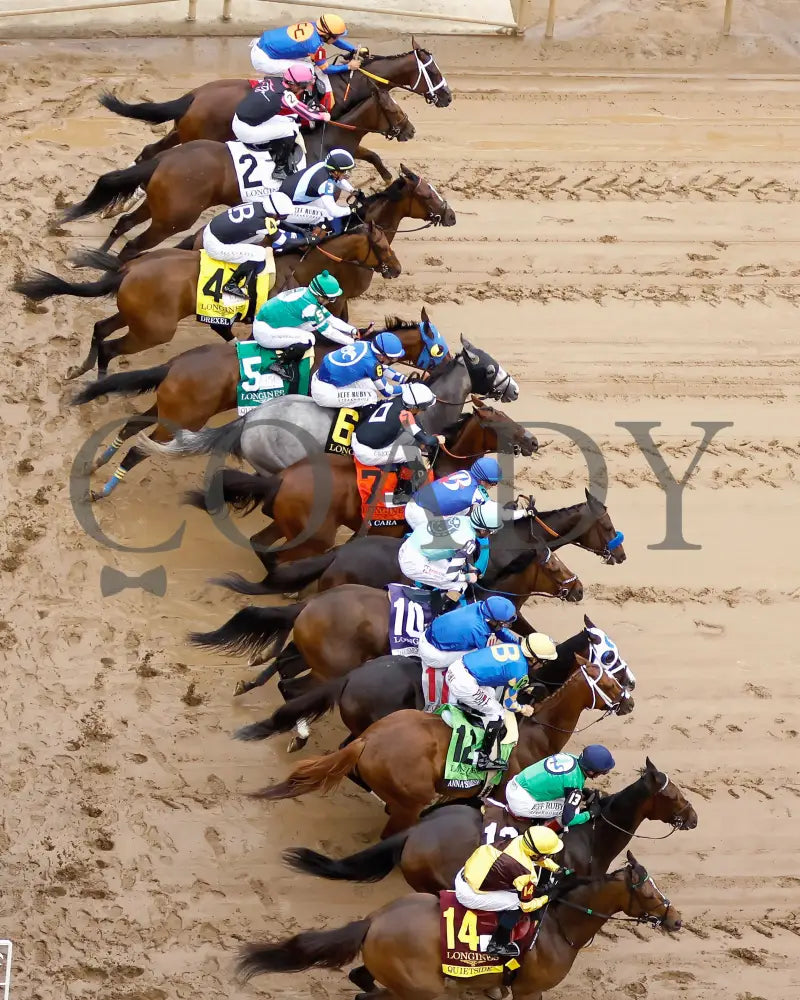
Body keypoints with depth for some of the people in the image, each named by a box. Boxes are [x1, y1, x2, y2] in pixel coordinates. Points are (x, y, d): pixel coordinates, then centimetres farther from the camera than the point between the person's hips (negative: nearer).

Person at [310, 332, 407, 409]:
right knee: (371, 396, -13)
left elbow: (382, 367, 19)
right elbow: (386, 392, -11)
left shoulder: (367, 345, -1)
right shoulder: (370, 362, -22)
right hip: (324, 393, -9)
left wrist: (405, 380, 19)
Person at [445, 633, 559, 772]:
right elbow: (509, 703, 1)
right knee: (496, 714, 6)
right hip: (464, 685, -8)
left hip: (453, 669, 8)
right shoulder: (521, 672, -11)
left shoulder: (513, 646, 10)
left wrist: (526, 687, 41)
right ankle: (482, 759, 9)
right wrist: (523, 709, 22)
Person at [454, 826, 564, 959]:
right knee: (516, 903, -3)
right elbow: (527, 905, -11)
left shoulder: (518, 840, -6)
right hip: (468, 895, -8)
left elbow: (537, 856, 18)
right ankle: (497, 945, 6)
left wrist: (557, 869, 21)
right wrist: (546, 898, 6)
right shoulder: (525, 872, -25)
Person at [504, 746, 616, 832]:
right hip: (521, 803, -8)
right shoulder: (575, 782, -20)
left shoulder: (570, 757, 1)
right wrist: (590, 813, -1)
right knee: (570, 809, -7)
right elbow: (567, 820, -16)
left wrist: (584, 792, 14)